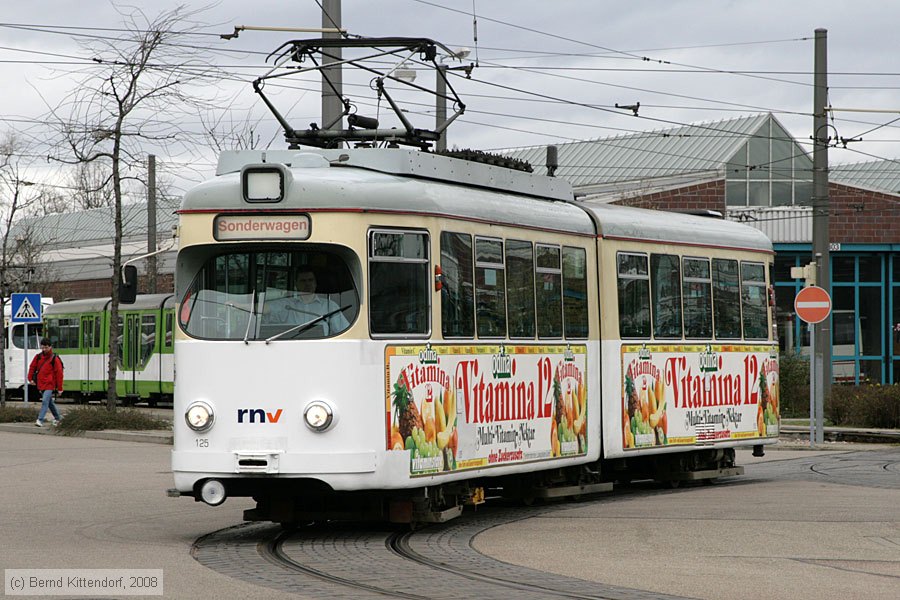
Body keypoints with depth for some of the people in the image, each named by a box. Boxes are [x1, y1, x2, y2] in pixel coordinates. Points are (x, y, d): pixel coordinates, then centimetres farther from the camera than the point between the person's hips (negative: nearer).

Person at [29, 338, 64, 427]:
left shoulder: (55, 359, -8)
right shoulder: (38, 357, 6)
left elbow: (59, 374, -7)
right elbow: (32, 367, 19)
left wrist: (59, 388, -8)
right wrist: (30, 378, 9)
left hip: (49, 385, -6)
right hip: (40, 384, 6)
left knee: (45, 401, -18)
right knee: (50, 402, 17)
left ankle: (40, 420, -21)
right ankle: (57, 417, 32)